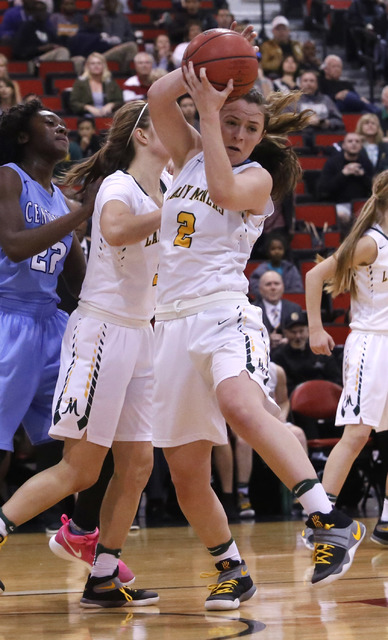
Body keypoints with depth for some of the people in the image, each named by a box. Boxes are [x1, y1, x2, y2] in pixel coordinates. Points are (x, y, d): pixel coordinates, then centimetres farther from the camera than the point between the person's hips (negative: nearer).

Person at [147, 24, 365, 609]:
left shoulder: (257, 177, 5)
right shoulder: (189, 154, 19)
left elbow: (224, 190, -17)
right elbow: (158, 97, 5)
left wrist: (210, 109, -11)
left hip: (224, 313, -6)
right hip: (174, 320, 6)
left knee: (242, 407, -38)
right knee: (185, 473, 5)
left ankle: (330, 521, -45)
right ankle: (233, 572, 23)